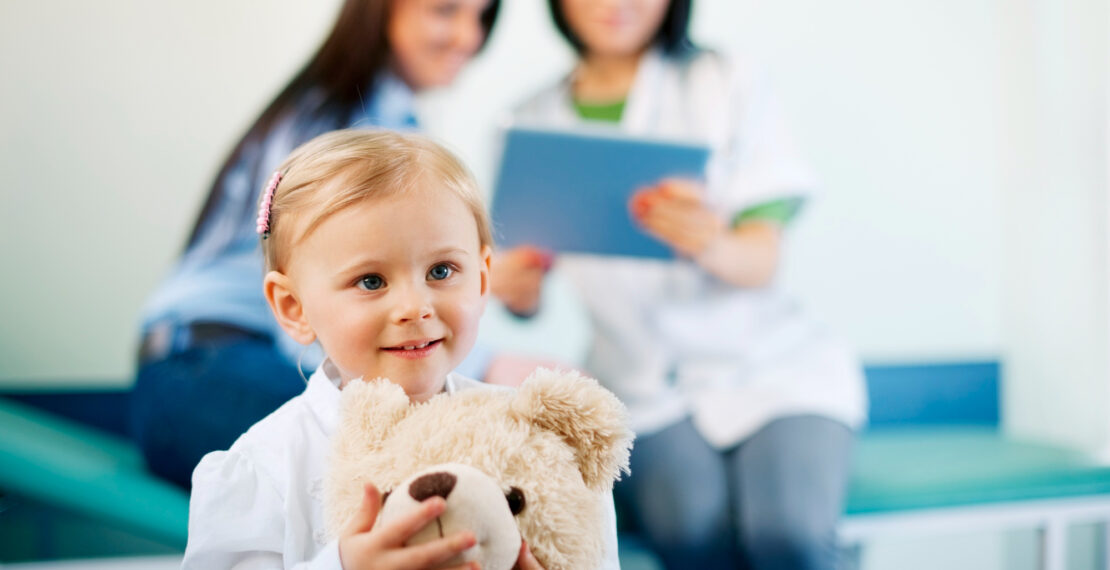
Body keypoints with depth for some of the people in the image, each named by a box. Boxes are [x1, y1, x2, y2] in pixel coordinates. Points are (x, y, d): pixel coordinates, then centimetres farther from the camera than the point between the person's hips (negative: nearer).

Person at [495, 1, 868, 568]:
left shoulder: (727, 85, 3)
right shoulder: (536, 121, 8)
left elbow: (762, 261, -5)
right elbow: (525, 302, 9)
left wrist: (710, 245, -29)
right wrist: (514, 286, -15)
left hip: (772, 367, 0)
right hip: (644, 389, 1)